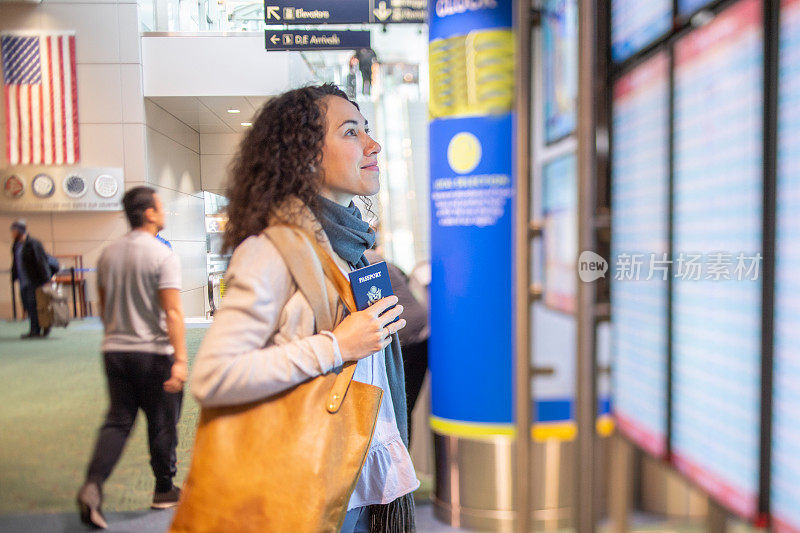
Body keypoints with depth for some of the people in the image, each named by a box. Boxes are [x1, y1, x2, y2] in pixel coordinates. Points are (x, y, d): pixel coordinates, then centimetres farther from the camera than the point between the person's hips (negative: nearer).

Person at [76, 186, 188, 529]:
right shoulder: (162, 255, -13)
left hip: (115, 350, 6)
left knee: (117, 421, 12)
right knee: (161, 424, 9)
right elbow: (173, 312, -20)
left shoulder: (108, 254, 7)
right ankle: (164, 490, 24)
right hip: (153, 353, -5)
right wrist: (180, 360, -21)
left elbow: (104, 306, 17)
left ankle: (93, 485, -4)